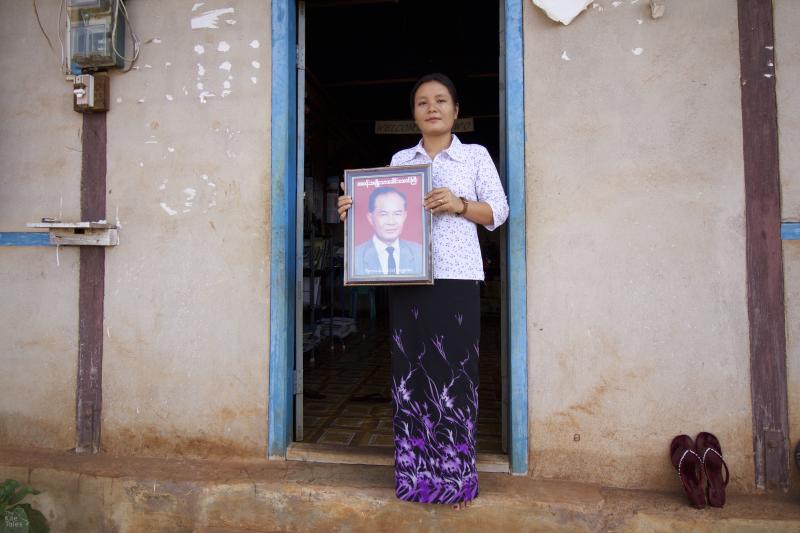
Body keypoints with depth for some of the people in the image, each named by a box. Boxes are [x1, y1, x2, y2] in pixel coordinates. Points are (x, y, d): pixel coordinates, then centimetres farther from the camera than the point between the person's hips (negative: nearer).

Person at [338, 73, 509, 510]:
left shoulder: (476, 155, 9)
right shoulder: (399, 160, 17)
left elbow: (498, 211, 4)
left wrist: (459, 204, -13)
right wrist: (356, 208, -2)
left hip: (456, 277, -2)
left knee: (455, 372, -1)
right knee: (411, 370, 5)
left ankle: (455, 477, 14)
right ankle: (416, 472, 19)